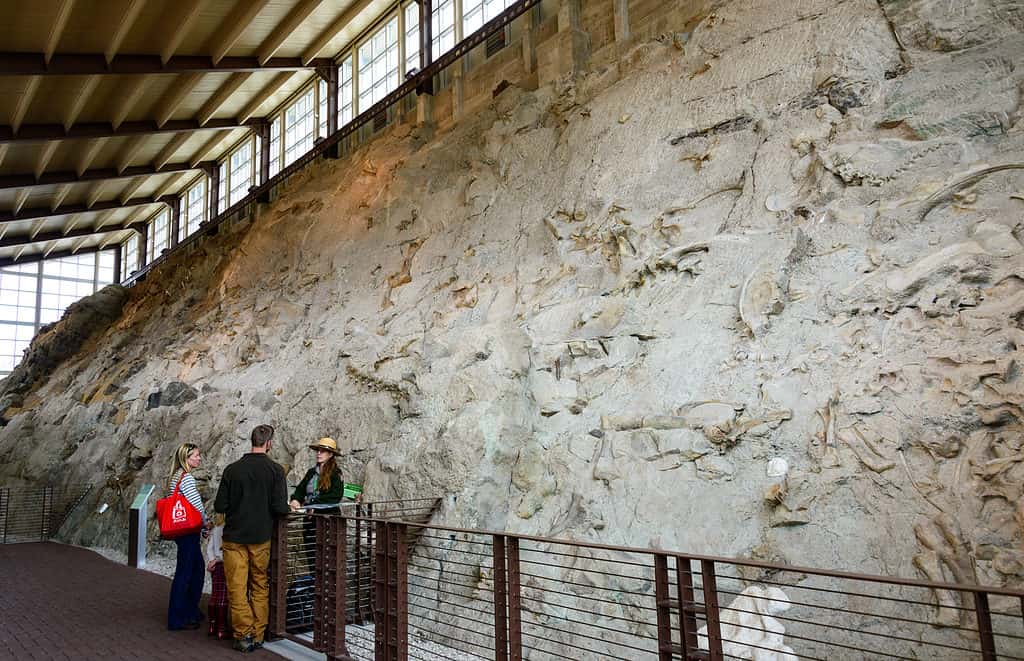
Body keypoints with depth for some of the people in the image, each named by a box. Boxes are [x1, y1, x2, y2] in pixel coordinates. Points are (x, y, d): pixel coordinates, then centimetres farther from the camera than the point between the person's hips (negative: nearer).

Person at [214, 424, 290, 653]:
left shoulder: (232, 469, -3)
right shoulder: (276, 470, -7)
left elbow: (219, 506, -1)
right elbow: (280, 508, -13)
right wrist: (288, 508, 10)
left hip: (234, 537, 0)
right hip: (261, 538, 0)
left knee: (237, 587, 7)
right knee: (260, 587, 12)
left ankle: (243, 635, 6)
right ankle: (258, 635, 14)